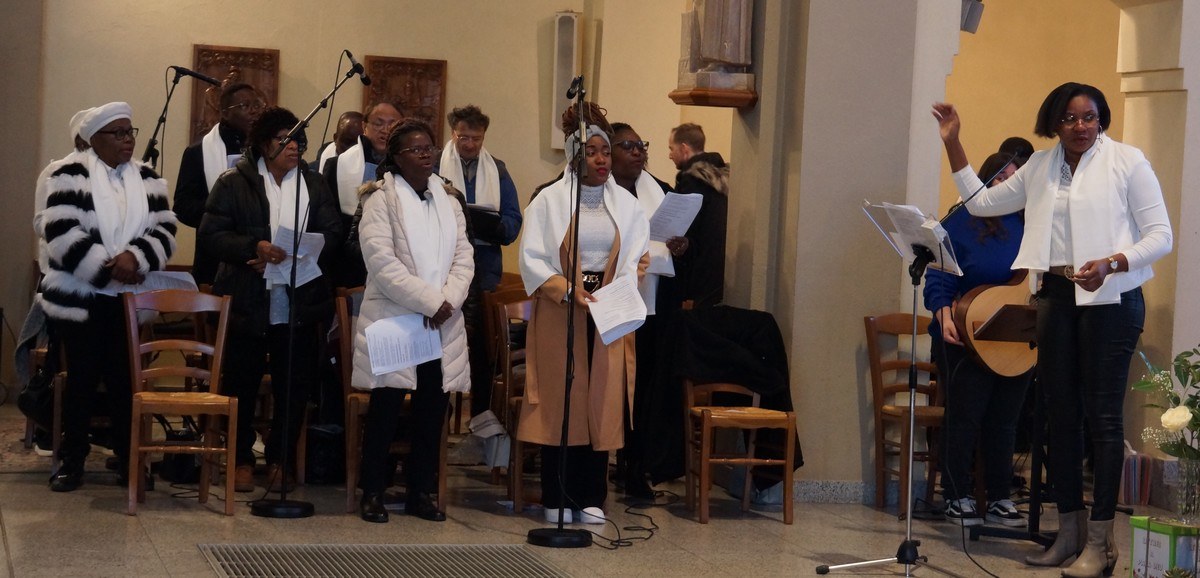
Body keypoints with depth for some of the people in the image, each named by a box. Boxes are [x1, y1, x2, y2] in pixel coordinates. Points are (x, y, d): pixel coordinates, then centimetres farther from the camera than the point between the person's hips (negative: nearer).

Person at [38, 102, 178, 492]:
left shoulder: (148, 179, 9)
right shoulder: (70, 175, -5)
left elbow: (164, 231, 2)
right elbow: (62, 234, -14)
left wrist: (135, 257, -18)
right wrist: (107, 267, -19)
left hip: (131, 299, 4)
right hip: (80, 299, -3)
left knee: (125, 379, 5)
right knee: (82, 379, 1)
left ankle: (128, 460, 13)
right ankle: (72, 460, 11)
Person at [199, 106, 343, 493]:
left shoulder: (314, 185, 11)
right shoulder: (234, 184, 2)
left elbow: (332, 235, 2)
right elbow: (211, 233, -5)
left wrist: (289, 256, -14)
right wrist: (255, 247, -21)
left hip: (299, 305, 2)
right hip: (246, 302, -2)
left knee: (295, 387, 4)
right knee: (242, 384, 5)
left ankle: (280, 460, 18)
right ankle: (242, 458, 20)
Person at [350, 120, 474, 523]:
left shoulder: (448, 203, 16)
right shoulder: (380, 202, -2)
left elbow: (464, 259, 8)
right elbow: (383, 263, -13)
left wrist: (448, 301, -10)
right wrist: (429, 301, -16)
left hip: (442, 325, 5)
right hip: (394, 321, -5)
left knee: (433, 411, 5)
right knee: (385, 410, -2)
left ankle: (421, 491, 14)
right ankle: (373, 493, 6)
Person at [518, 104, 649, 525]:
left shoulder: (625, 204, 9)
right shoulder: (549, 201, 1)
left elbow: (636, 259, 4)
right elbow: (532, 259, -4)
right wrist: (568, 289, -16)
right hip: (558, 313, -2)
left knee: (602, 402, 2)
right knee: (559, 403, -1)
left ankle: (591, 497, 9)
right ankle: (556, 499, 6)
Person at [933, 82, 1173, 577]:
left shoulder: (1126, 162, -3)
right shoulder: (1041, 168, 13)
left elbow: (1160, 236, -5)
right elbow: (981, 202, 20)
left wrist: (1111, 264, -21)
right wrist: (953, 145, 15)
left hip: (1110, 300, -6)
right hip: (1056, 296, 6)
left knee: (1102, 415, -6)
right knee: (1060, 413, 8)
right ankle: (1069, 530, 17)